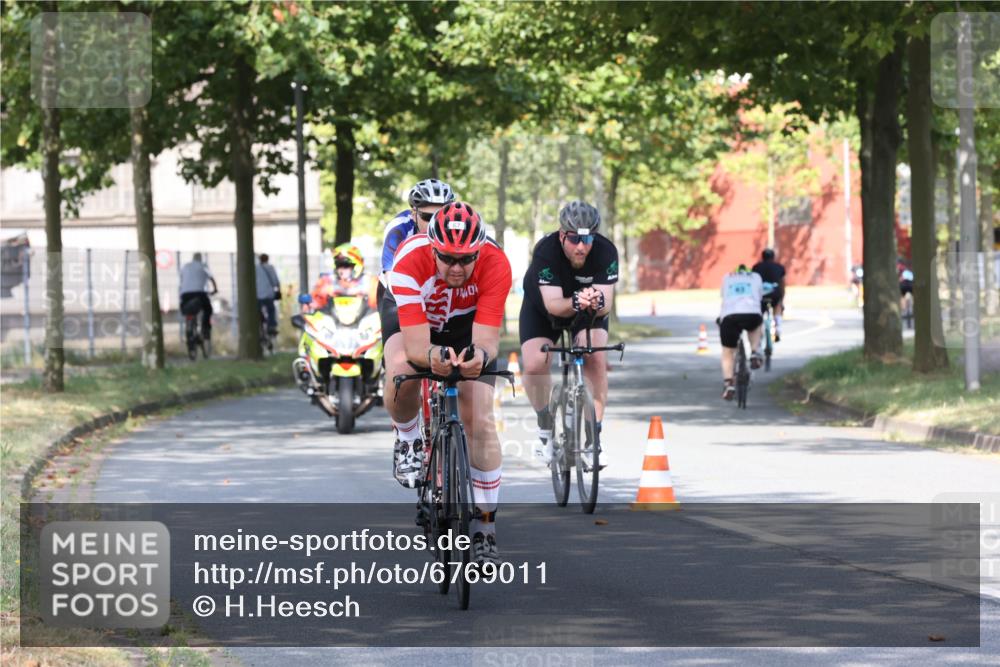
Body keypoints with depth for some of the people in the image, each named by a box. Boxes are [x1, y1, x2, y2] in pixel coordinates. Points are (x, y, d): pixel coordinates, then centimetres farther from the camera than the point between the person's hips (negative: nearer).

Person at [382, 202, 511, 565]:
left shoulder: (495, 264, -37)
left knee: (481, 421, -10)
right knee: (401, 373, -34)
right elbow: (415, 345, -43)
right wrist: (432, 356, -66)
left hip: (468, 319, 1)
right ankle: (408, 441, -1)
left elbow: (487, 340, -39)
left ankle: (485, 530, 3)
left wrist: (481, 355, -63)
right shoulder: (410, 260, -40)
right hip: (410, 314, -1)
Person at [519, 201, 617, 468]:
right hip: (541, 309, -1)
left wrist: (598, 302, -59)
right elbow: (552, 304, -41)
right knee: (534, 365, -23)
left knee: (596, 360, -25)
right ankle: (546, 429, 4)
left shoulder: (606, 251, -30)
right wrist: (574, 303, -61)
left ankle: (593, 438, -15)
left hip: (588, 313, 1)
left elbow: (607, 304, -36)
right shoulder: (546, 251, -34)